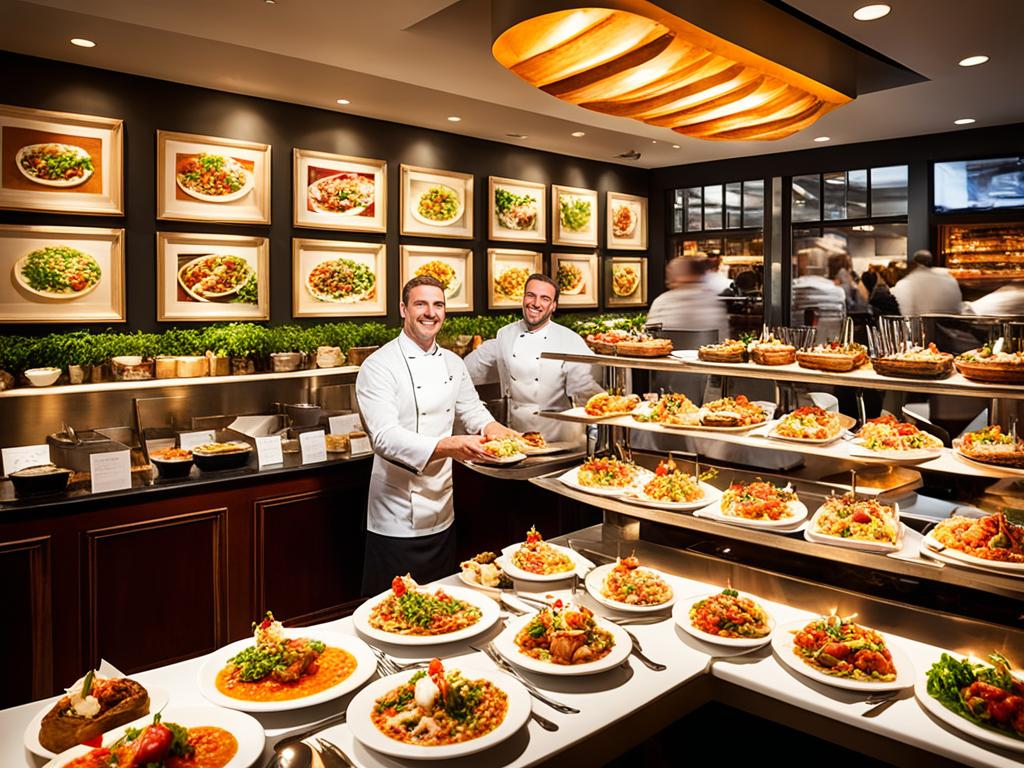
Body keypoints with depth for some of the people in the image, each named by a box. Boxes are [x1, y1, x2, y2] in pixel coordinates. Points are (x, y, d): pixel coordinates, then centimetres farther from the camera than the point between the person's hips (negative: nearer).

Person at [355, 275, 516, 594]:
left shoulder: (453, 363, 8)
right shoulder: (379, 366, -14)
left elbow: (472, 410, 16)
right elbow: (385, 436, -25)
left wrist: (493, 429, -8)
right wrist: (449, 447, -39)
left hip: (442, 512, 6)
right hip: (398, 519, -6)